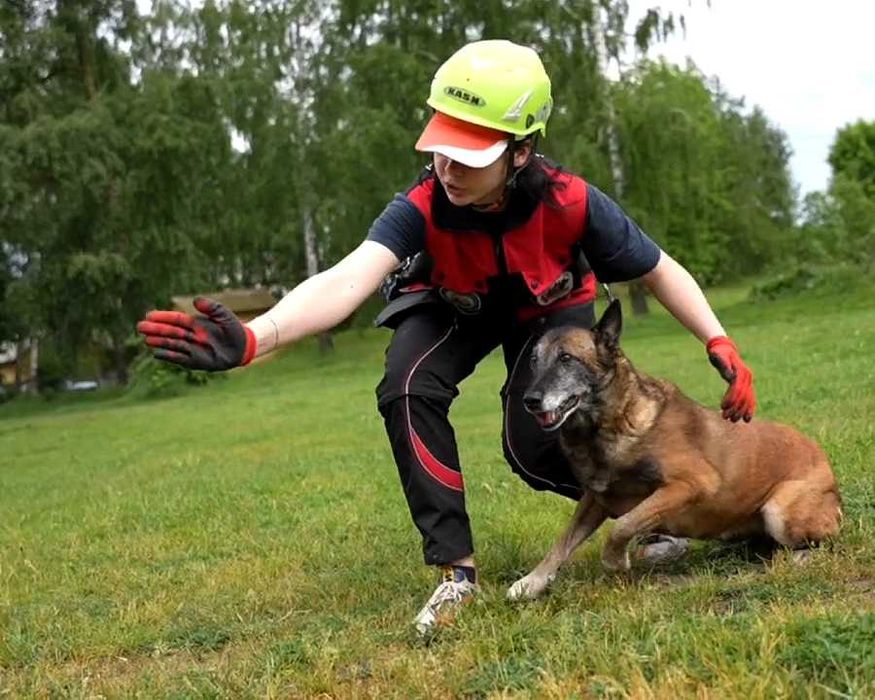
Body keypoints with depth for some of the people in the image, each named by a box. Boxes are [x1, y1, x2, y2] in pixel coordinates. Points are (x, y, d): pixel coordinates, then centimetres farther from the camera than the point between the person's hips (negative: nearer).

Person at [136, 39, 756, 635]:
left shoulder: (571, 203, -37)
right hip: (455, 308, 1)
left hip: (550, 308, -1)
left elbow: (659, 270, -19)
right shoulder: (421, 210, -38)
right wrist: (252, 339, -73)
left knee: (535, 447, -20)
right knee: (407, 392, -27)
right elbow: (346, 281, -56)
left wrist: (721, 345, -27)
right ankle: (456, 566, -15)